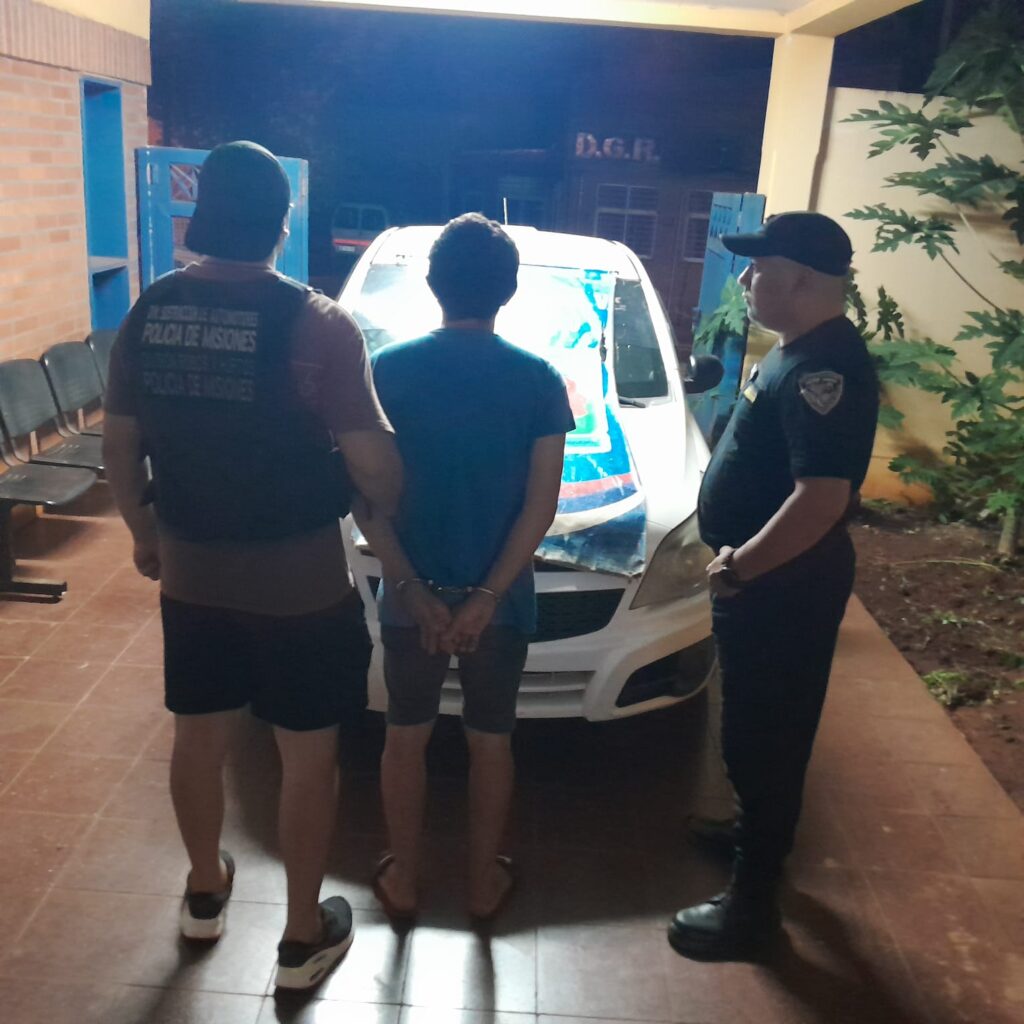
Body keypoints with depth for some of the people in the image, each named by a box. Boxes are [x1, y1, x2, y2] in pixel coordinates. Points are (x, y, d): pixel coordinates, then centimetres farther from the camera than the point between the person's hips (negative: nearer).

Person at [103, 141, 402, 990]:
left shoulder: (149, 314, -3)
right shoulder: (315, 323, -19)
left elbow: (120, 447, 5)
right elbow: (373, 462, -17)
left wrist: (144, 533, 21)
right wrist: (399, 520, 4)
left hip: (191, 577, 5)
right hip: (299, 585, -4)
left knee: (199, 735, 23)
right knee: (309, 757, 12)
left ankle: (205, 891, 45)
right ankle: (305, 936, 28)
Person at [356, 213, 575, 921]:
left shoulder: (387, 370, -8)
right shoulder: (540, 380, -8)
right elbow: (541, 506, -13)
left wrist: (413, 589, -10)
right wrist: (487, 596, -11)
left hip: (409, 596, 0)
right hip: (501, 600, 0)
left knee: (406, 735, 18)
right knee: (491, 740, 18)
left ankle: (403, 879, 33)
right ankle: (486, 881, 33)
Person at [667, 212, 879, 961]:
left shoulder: (825, 368, -25)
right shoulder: (801, 349, 8)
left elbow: (822, 499, -32)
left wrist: (739, 566, -21)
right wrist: (740, 557, 14)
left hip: (785, 583, -10)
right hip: (769, 574, 10)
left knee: (766, 732, 3)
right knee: (756, 725, 24)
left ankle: (753, 903, 18)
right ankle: (758, 831, 46)